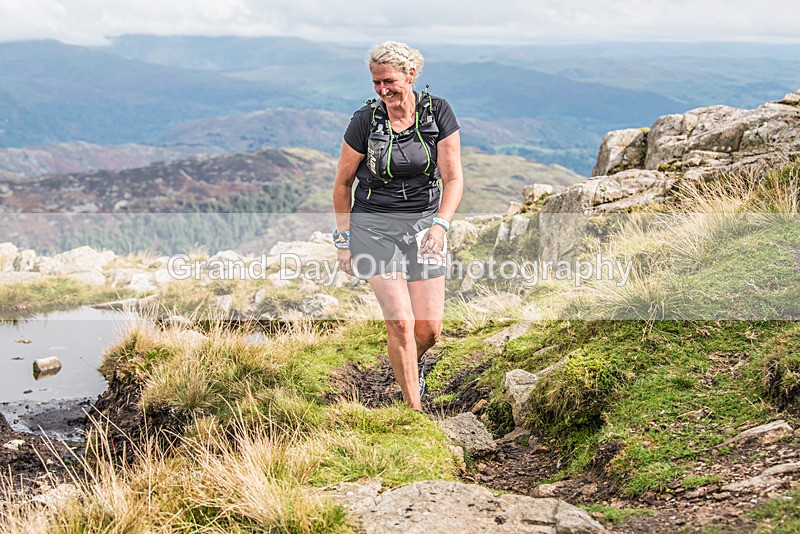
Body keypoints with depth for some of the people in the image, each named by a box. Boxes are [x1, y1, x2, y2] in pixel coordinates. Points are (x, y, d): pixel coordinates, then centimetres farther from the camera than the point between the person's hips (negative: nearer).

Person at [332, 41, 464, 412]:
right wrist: (344, 240, 3)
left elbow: (453, 177, -4)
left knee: (429, 329, -2)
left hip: (424, 222, 2)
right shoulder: (366, 120, -9)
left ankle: (414, 362, 36)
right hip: (374, 224, -2)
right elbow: (343, 182, 2)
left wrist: (440, 224, -20)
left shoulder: (437, 112, -5)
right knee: (401, 322, -15)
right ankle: (415, 412, 1)